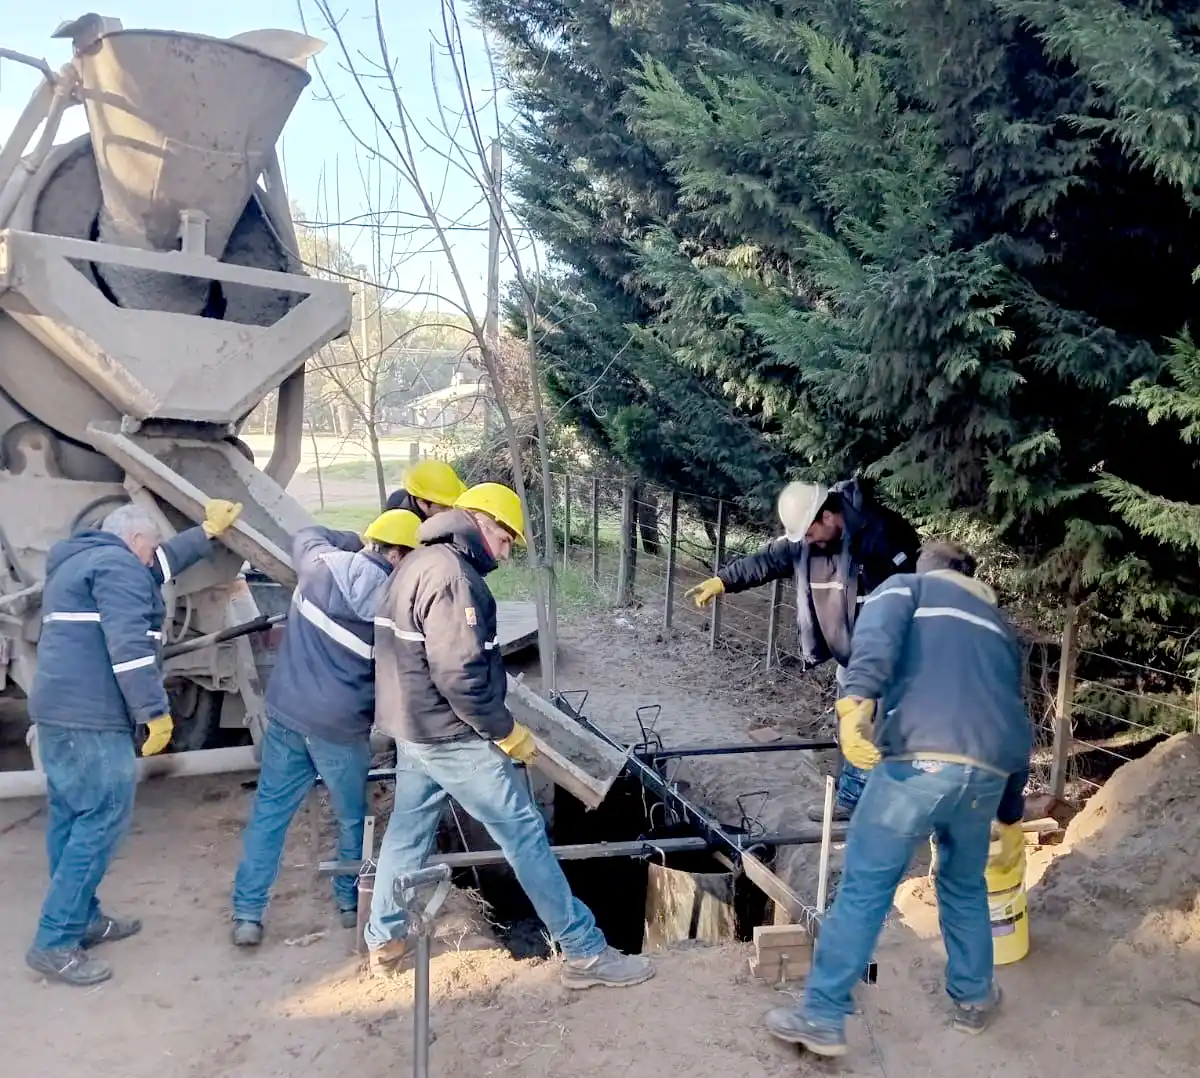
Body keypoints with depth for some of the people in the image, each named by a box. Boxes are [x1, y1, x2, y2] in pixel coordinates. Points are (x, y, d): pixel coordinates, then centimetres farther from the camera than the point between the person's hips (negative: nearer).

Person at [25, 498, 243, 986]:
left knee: (70, 817, 15)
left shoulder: (77, 562, 23)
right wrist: (155, 712, -18)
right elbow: (128, 646, -21)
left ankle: (81, 918, 25)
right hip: (90, 716, -11)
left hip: (57, 711, 11)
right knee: (102, 819, -7)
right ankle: (54, 943, -5)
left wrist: (208, 532, 41)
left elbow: (162, 563, 35)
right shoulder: (116, 565, -10)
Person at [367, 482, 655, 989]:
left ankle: (384, 942, 33)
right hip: (451, 735, -10)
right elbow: (459, 673, -27)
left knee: (407, 832, 20)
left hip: (413, 727, 10)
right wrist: (506, 731, -15)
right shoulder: (450, 573, -21)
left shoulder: (419, 563, 11)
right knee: (524, 833, -2)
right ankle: (584, 952, 5)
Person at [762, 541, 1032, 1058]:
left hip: (919, 760, -5)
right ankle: (973, 998, 41)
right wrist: (1010, 819, 45)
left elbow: (877, 636, -7)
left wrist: (856, 700, -24)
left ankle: (822, 1018, 11)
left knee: (863, 888, 5)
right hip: (988, 772, 5)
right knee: (965, 886, 28)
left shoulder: (905, 586, 19)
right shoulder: (998, 625, 33)